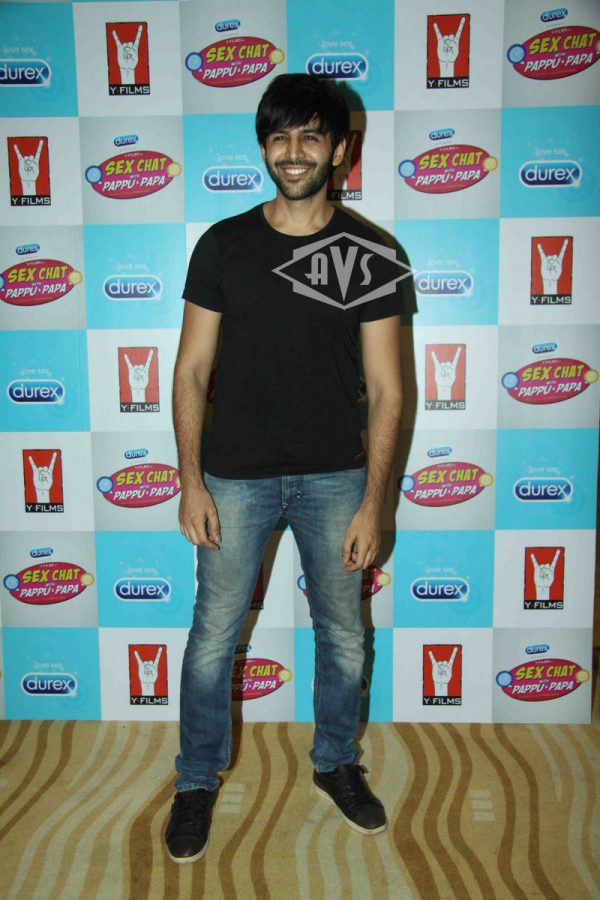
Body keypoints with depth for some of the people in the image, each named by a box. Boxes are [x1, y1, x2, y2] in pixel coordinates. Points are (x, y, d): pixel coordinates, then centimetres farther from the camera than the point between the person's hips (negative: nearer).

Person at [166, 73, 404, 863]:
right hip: (236, 477, 0)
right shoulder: (223, 245, -1)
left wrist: (372, 503, -8)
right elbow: (192, 371, 0)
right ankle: (198, 781, 32)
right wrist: (191, 481, -6)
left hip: (334, 479, 1)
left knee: (343, 636, 14)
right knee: (214, 636, 9)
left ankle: (336, 763, 40)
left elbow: (386, 389, -3)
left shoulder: (370, 254, -3)